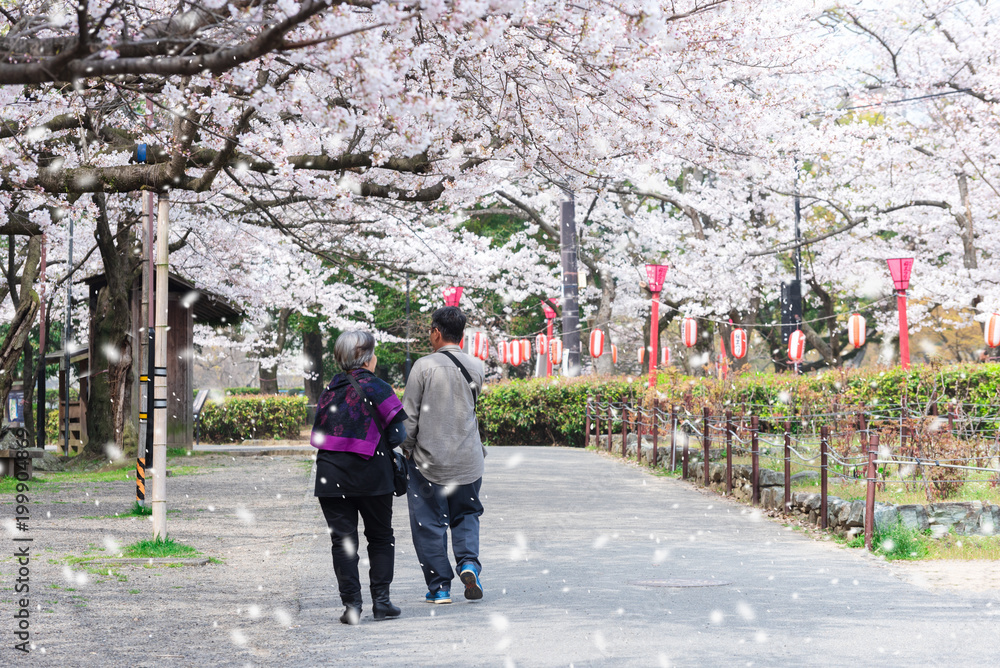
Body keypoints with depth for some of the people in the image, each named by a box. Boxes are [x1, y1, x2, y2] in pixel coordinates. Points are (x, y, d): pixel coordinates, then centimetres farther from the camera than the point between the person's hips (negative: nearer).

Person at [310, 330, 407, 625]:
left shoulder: (330, 390, 7)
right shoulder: (377, 389, -7)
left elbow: (318, 433, 9)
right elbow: (397, 434, -10)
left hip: (331, 476, 3)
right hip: (371, 476, -3)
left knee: (343, 540, 6)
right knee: (380, 537, 12)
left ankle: (352, 605, 0)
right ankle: (381, 600, 7)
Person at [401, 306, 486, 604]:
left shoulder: (424, 366, -12)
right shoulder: (475, 367, 0)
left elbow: (410, 414, -10)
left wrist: (407, 447, 4)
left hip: (429, 459, -3)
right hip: (468, 460, 4)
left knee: (429, 523, 7)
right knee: (466, 515, 20)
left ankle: (439, 586, 8)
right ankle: (468, 562, -4)